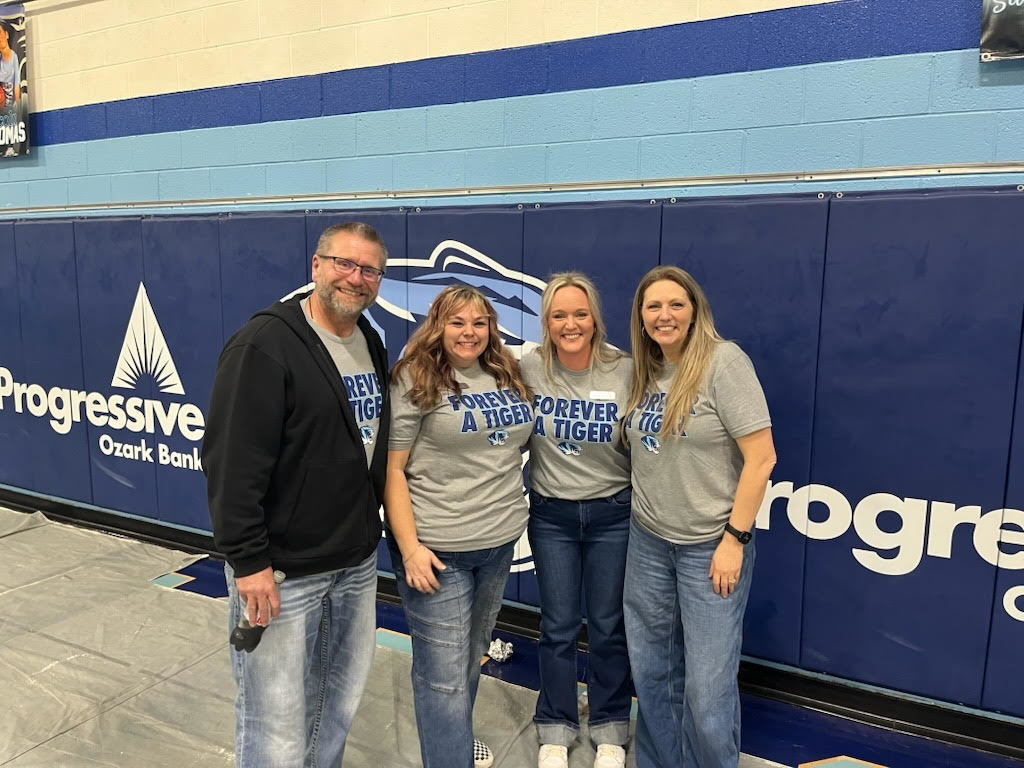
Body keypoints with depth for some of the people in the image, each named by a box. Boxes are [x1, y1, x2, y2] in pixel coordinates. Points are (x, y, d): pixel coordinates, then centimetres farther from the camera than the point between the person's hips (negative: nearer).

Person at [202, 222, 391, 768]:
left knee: (340, 701, 22)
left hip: (358, 562, 7)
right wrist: (247, 560, -21)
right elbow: (232, 461, -20)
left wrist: (368, 530, 15)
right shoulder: (266, 344, -17)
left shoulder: (371, 344, 8)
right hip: (281, 569, -7)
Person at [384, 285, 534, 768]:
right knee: (444, 674, 2)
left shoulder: (508, 375, 7)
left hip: (499, 540, 7)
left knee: (472, 654, 23)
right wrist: (410, 547, -18)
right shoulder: (415, 381, -11)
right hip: (438, 547, -6)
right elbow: (391, 470, -13)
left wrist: (511, 510, 10)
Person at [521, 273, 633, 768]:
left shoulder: (625, 372, -12)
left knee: (608, 626, 13)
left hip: (612, 513, 0)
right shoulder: (527, 369, -10)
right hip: (551, 514, 1)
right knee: (558, 626, 13)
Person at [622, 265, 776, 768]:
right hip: (647, 541, 6)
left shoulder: (724, 361, -14)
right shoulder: (644, 370, 4)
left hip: (710, 545, -6)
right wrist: (643, 517, 8)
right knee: (650, 671, 17)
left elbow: (761, 457, -16)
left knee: (707, 687, 3)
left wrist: (735, 539, -16)